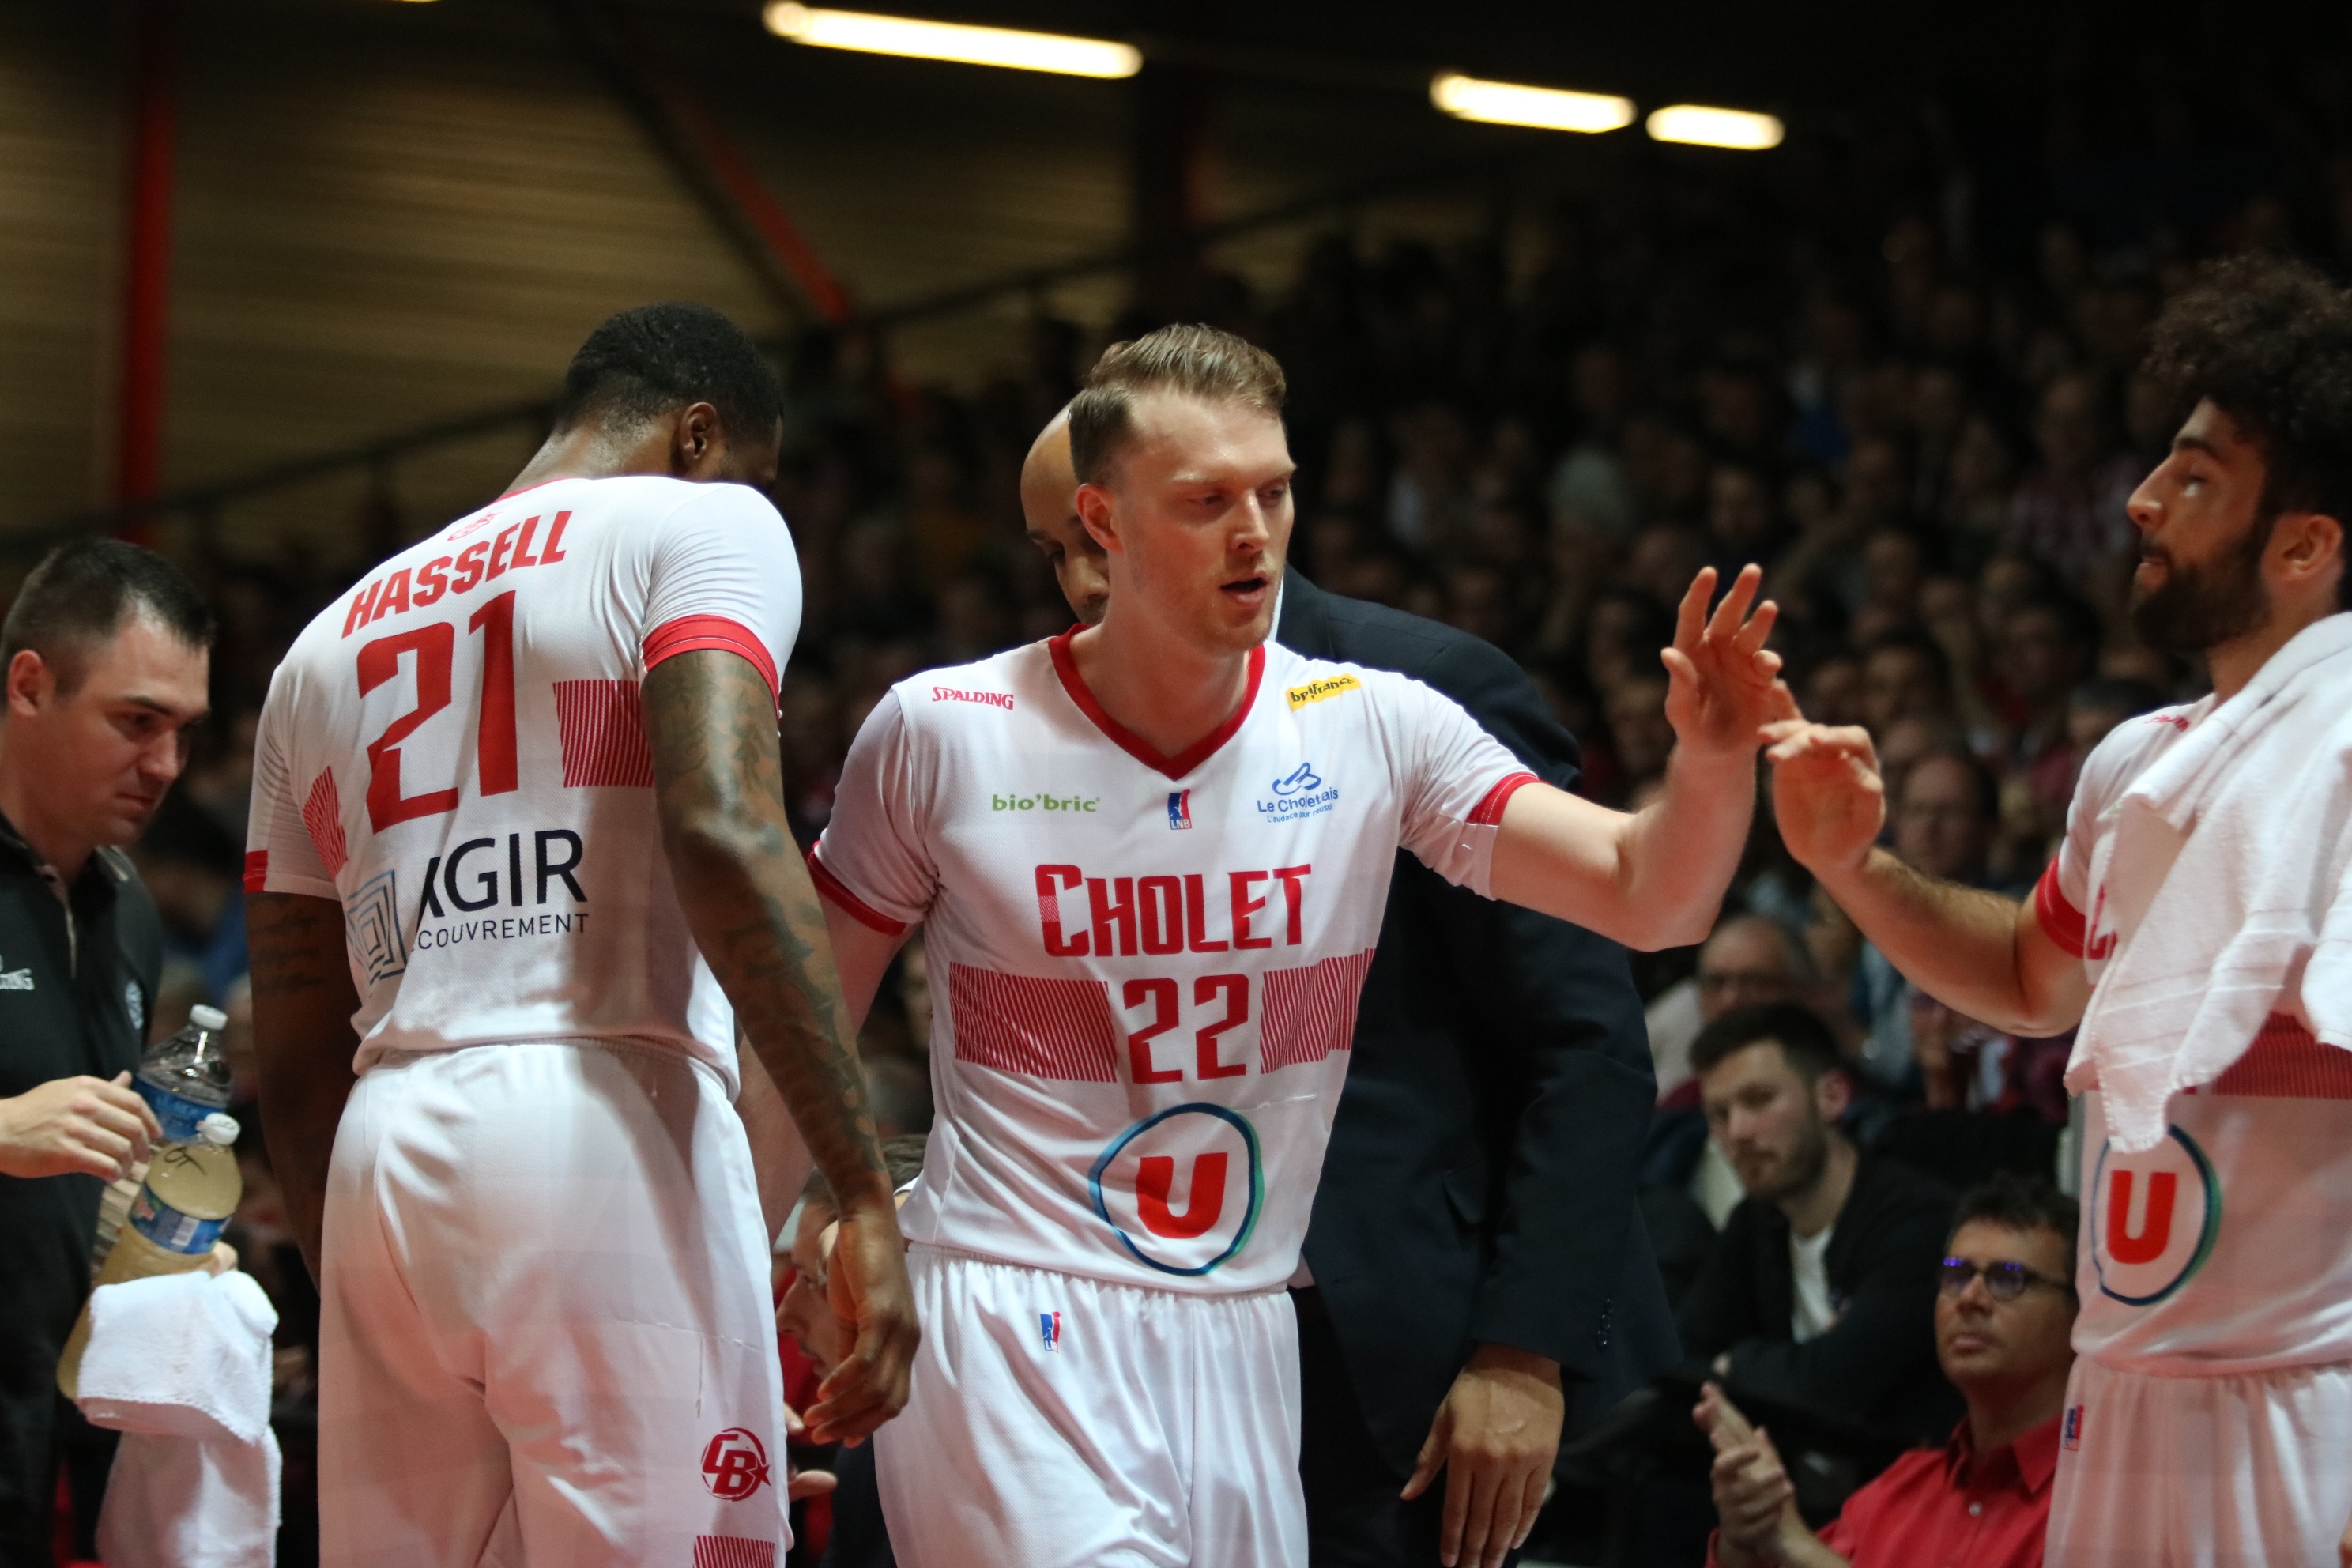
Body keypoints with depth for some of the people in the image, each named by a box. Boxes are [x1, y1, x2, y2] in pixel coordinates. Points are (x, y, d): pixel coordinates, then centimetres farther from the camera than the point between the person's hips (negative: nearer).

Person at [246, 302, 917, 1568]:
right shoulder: (701, 522, 6)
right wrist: (862, 1191, -16)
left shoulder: (328, 641, 25)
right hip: (605, 1122, -6)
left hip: (380, 1168, 6)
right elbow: (720, 830, -13)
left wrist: (352, 1303, 29)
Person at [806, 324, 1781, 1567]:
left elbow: (1647, 902, -4)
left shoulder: (1371, 726, 1)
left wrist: (1712, 760, -24)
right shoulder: (939, 734, -5)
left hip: (1244, 1337, 4)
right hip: (1014, 1335, -4)